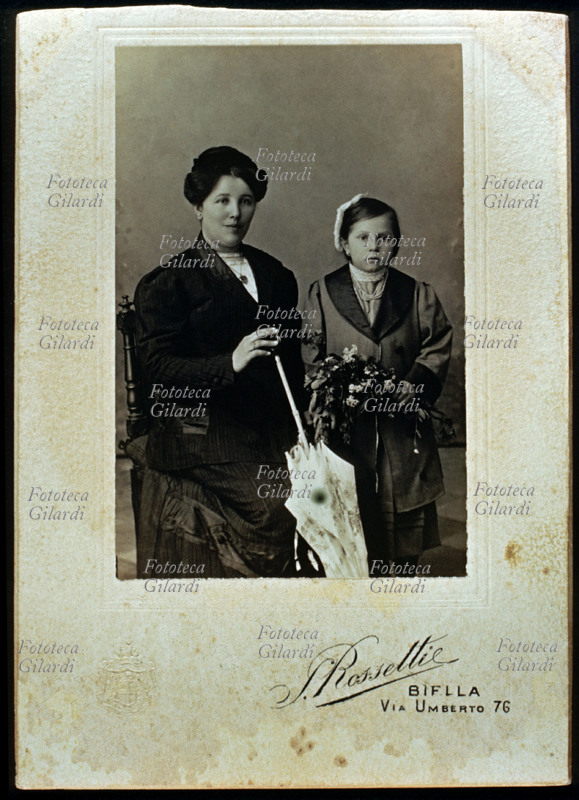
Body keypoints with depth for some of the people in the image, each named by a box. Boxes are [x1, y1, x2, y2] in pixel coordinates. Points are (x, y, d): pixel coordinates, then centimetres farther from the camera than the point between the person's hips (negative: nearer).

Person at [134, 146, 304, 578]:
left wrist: (298, 426, 9)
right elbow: (158, 368, -8)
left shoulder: (276, 274, 19)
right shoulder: (168, 280, 2)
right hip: (205, 434, -5)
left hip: (273, 432, 5)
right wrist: (229, 363, -22)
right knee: (274, 512, -22)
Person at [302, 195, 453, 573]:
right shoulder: (321, 294, 7)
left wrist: (413, 386, -17)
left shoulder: (419, 296, 9)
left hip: (404, 437, 1)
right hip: (344, 432, -1)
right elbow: (309, 361, 2)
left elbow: (437, 354, 3)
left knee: (406, 533, 7)